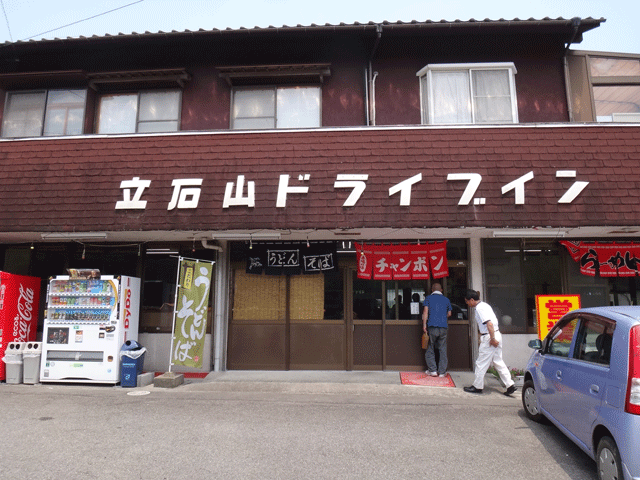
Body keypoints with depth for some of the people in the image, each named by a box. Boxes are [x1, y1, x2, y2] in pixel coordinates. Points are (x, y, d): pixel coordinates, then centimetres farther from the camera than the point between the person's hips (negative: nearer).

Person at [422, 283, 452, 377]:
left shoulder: (428, 298, 6)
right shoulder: (446, 299, 12)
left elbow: (425, 311, -3)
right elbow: (449, 314, 18)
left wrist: (424, 325, -3)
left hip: (432, 326, -2)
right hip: (443, 327, 2)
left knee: (430, 349, 8)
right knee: (443, 349, 7)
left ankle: (432, 370, 5)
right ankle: (442, 371, 7)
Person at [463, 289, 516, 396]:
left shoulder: (480, 308, -16)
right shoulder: (484, 305, 14)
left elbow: (489, 324, -25)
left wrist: (492, 339, -20)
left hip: (489, 337, -10)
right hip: (496, 334, 10)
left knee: (481, 363, 1)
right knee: (498, 362, 14)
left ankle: (477, 386, 11)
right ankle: (510, 385, 13)